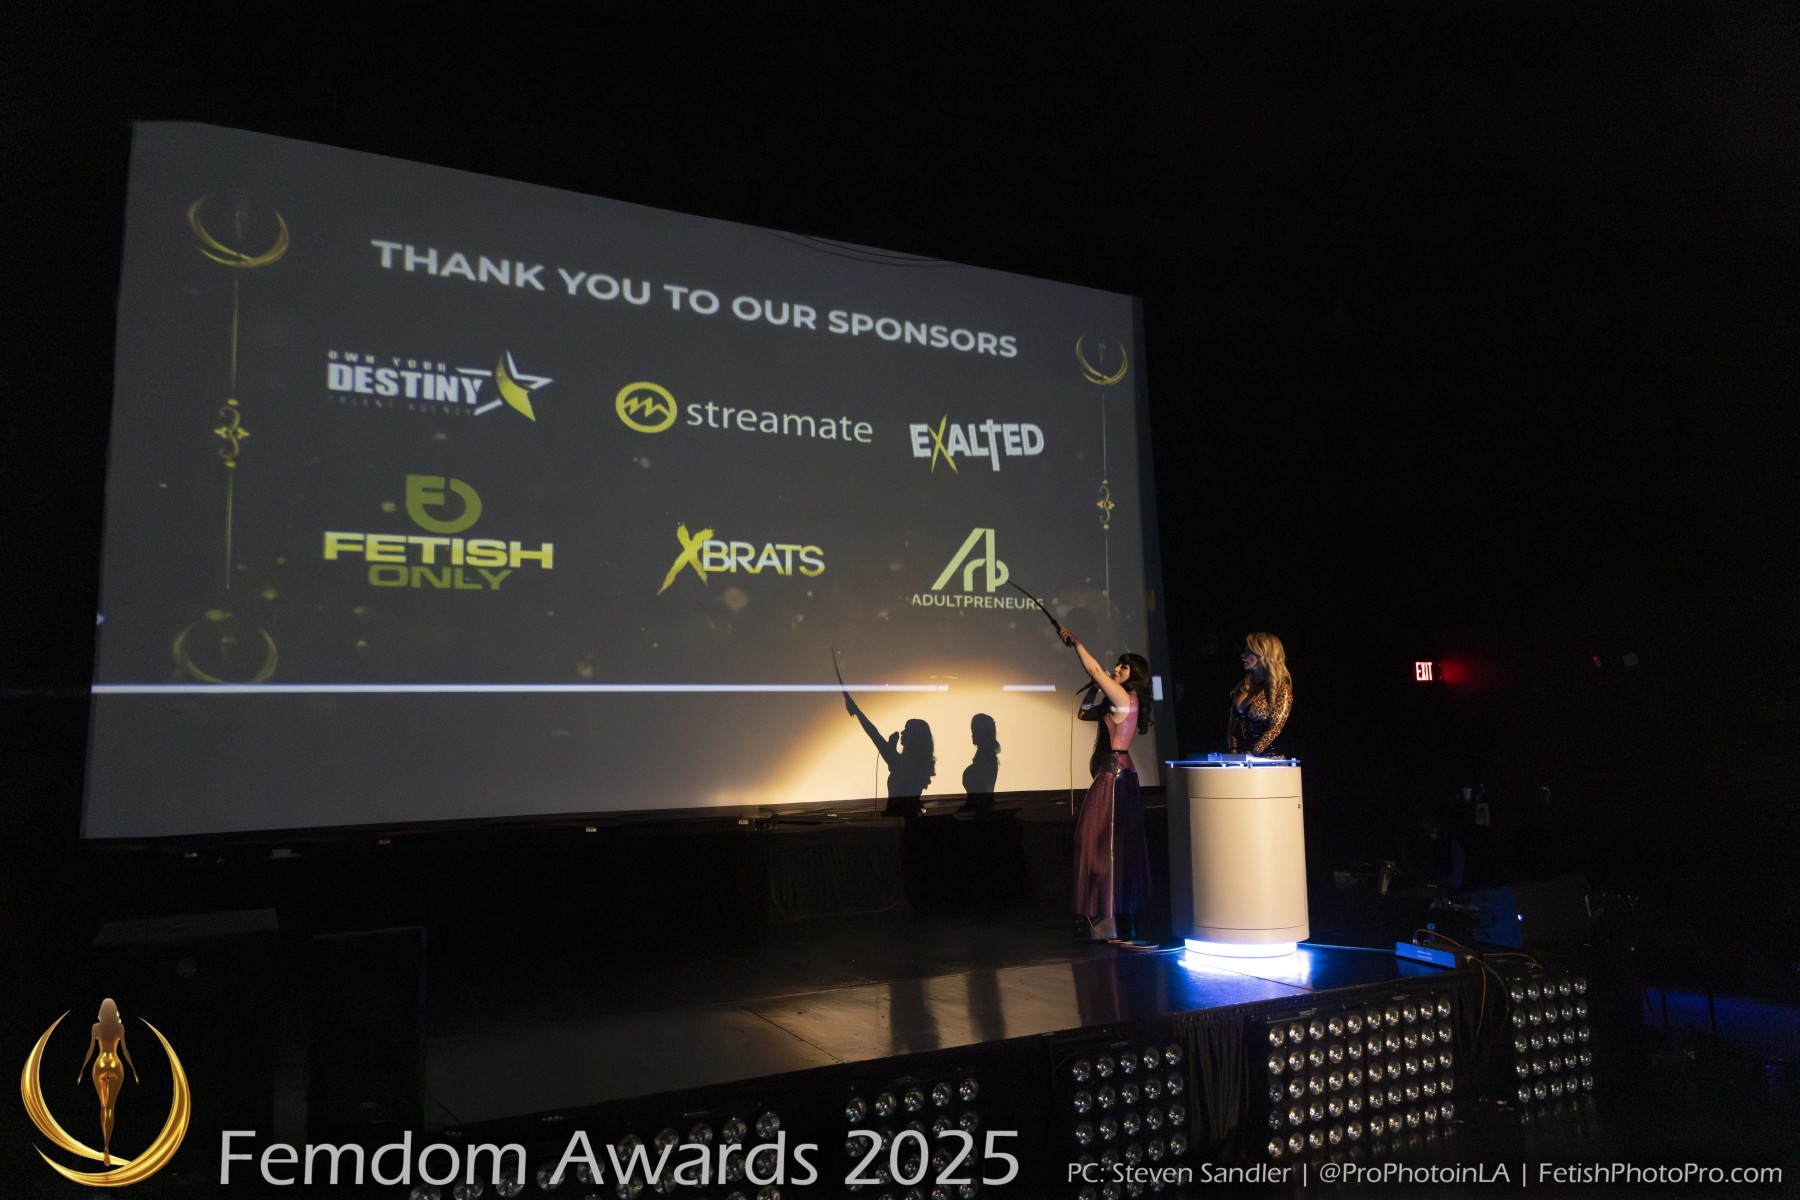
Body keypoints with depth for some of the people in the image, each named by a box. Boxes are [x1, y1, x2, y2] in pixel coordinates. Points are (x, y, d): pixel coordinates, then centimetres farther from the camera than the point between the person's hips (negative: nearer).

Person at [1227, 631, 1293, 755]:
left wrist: (1251, 754, -15)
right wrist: (1232, 750, -1)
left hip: (1267, 756, -4)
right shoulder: (1243, 685, 16)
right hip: (1240, 754, 4)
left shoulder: (1281, 686, -1)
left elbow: (1275, 727, -9)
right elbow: (1233, 722, 13)